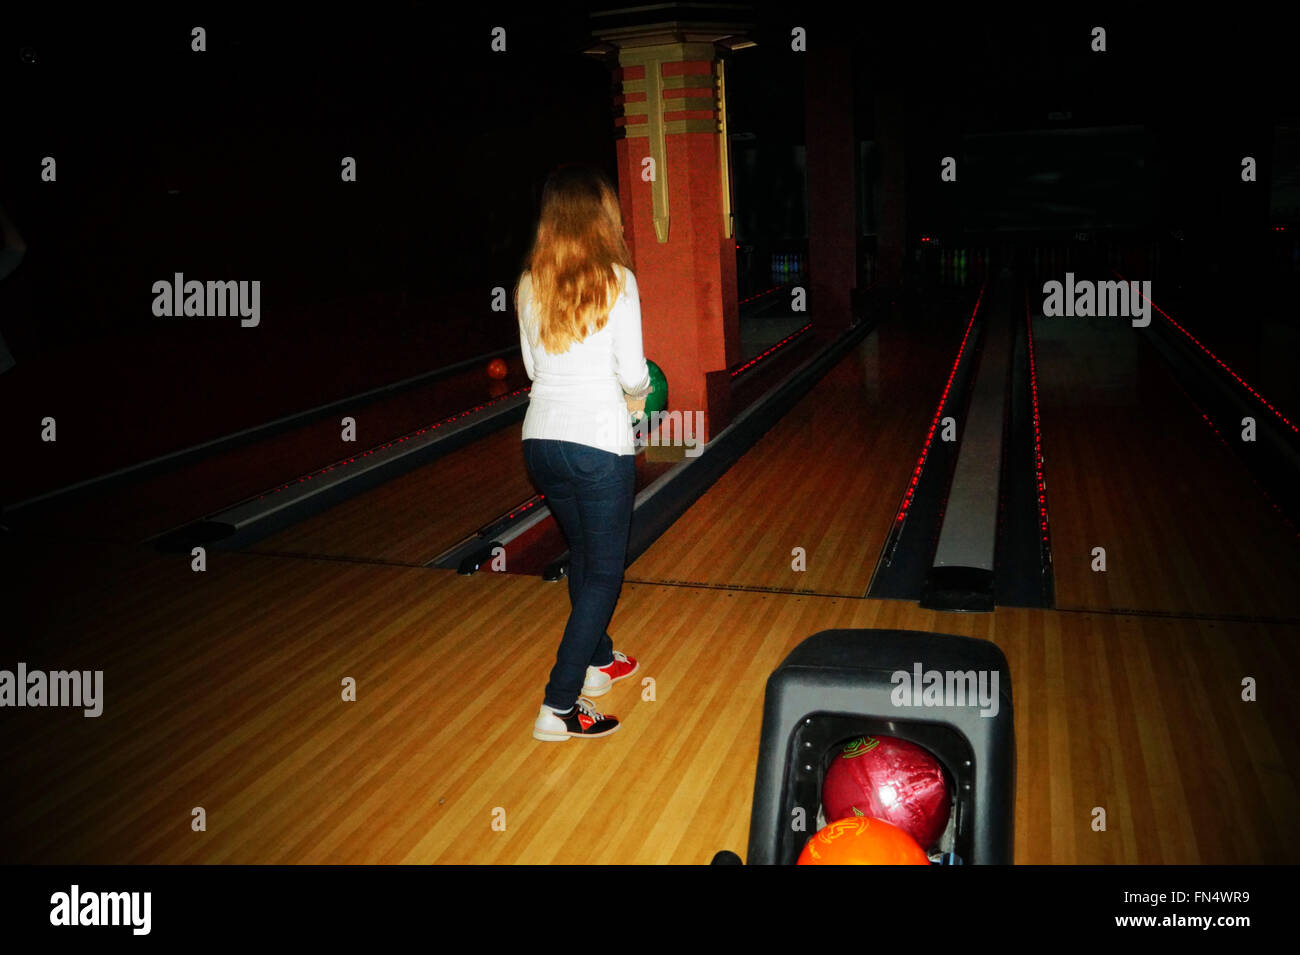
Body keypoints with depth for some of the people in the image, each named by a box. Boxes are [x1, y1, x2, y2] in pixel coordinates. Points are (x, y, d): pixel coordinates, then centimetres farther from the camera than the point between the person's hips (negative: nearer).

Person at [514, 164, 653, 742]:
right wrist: (637, 394, 12)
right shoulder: (616, 280, -10)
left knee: (582, 554, 24)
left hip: (541, 440, 6)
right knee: (603, 572, 5)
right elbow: (632, 373, -10)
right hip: (599, 443, -6)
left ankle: (598, 662, 41)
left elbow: (533, 366, 11)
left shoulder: (530, 285, 5)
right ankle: (560, 706, 3)